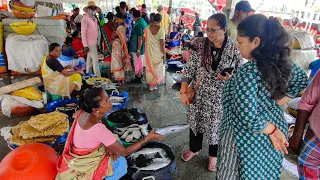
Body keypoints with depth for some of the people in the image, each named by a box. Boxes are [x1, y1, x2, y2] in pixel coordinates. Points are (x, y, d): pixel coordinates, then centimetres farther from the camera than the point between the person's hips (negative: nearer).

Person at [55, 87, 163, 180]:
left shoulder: (84, 113, -12)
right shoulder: (98, 128, -36)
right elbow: (124, 152, -26)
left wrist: (108, 146, -9)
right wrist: (148, 138, -21)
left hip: (79, 156, 8)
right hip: (82, 165, -7)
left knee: (116, 143, 7)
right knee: (121, 162, -8)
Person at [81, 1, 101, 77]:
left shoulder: (95, 18, 13)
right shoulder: (85, 18, -10)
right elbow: (83, 32, -14)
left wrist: (97, 42, 12)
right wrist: (85, 46, -18)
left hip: (94, 43, 7)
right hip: (90, 43, -7)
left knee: (90, 60, 13)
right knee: (95, 60, -9)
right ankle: (98, 77, -6)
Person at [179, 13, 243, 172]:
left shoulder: (234, 49, -11)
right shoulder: (200, 45, -8)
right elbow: (189, 69, -5)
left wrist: (230, 78, -23)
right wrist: (183, 92, -8)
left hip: (219, 97, -1)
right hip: (197, 94, 2)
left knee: (215, 126, 15)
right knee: (195, 122, 19)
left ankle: (213, 154, 43)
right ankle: (194, 148, 47)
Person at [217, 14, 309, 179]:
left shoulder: (248, 72, -28)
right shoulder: (283, 63, -5)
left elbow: (249, 118, -31)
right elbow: (301, 80, 16)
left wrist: (273, 131, -14)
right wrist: (277, 103, 7)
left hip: (247, 139, -7)